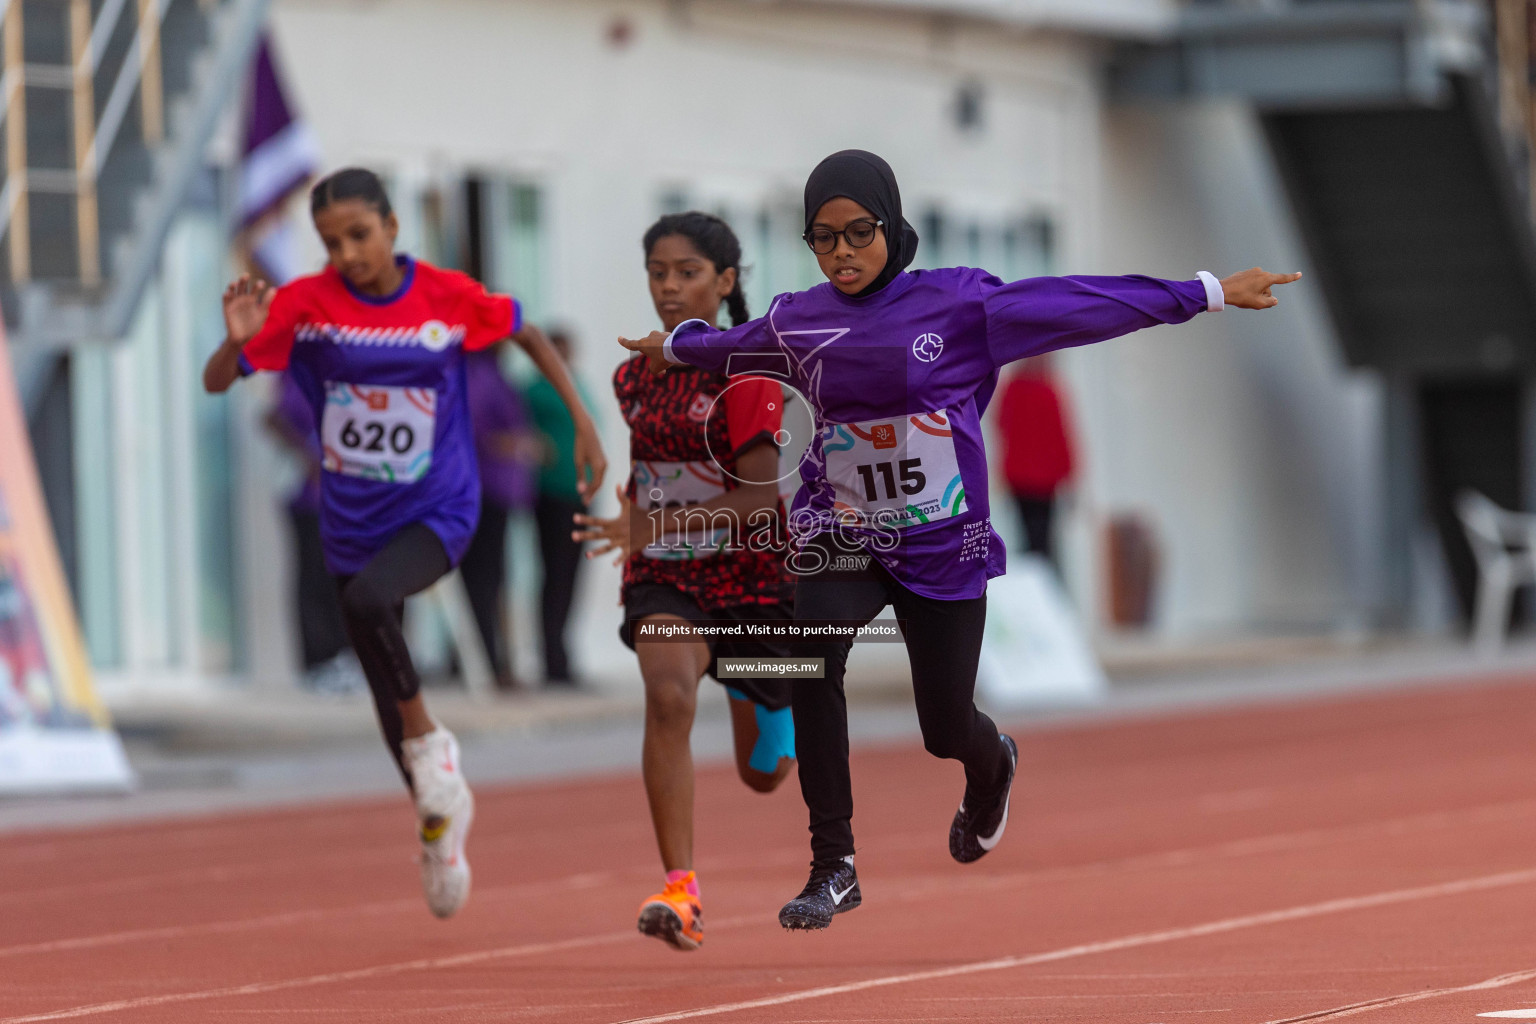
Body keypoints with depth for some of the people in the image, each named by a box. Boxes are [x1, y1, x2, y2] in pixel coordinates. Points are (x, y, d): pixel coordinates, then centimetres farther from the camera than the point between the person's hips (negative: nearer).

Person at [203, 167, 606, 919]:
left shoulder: (447, 298, -11)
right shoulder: (306, 305, -10)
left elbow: (528, 336, 6)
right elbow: (216, 382, -11)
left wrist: (581, 420, 2)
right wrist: (238, 341, -32)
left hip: (437, 512, -3)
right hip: (352, 521, 3)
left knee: (367, 601, -33)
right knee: (385, 693, 13)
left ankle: (426, 739, -10)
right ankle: (440, 816, 35)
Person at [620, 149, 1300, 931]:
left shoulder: (962, 304, -9)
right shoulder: (796, 323, 1)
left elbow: (1082, 304, -8)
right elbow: (736, 345, 25)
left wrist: (1212, 293, -8)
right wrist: (678, 347, 43)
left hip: (943, 544, -2)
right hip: (842, 537, 2)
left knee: (946, 730, 4)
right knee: (814, 656, -27)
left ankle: (991, 765, 47)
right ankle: (832, 867, -19)